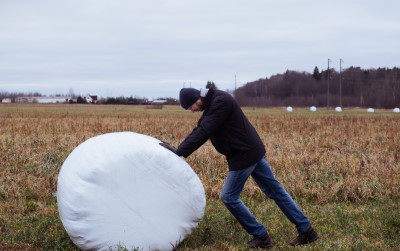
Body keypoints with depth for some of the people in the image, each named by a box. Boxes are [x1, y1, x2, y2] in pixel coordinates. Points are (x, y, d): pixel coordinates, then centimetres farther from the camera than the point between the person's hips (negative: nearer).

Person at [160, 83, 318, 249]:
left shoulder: (221, 102, -21)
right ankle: (306, 230, 19)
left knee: (228, 197, 0)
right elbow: (199, 130, 12)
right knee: (275, 191, 14)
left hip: (244, 155, -10)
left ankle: (261, 237, 7)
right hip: (253, 151, 10)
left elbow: (204, 133, -23)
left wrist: (179, 152, -18)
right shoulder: (212, 103, 11)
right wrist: (179, 149, 2)